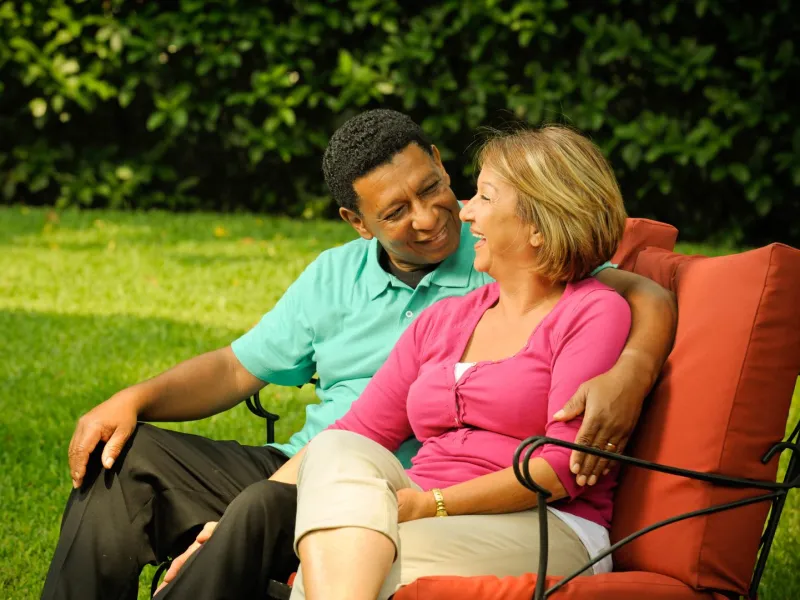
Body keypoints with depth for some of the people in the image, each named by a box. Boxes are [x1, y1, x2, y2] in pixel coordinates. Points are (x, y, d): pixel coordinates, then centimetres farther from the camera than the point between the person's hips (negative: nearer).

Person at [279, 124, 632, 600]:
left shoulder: (595, 312, 3)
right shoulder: (442, 321, 24)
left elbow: (563, 465, -9)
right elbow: (358, 433, 17)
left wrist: (432, 504, -16)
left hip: (543, 530, -5)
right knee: (336, 453, -30)